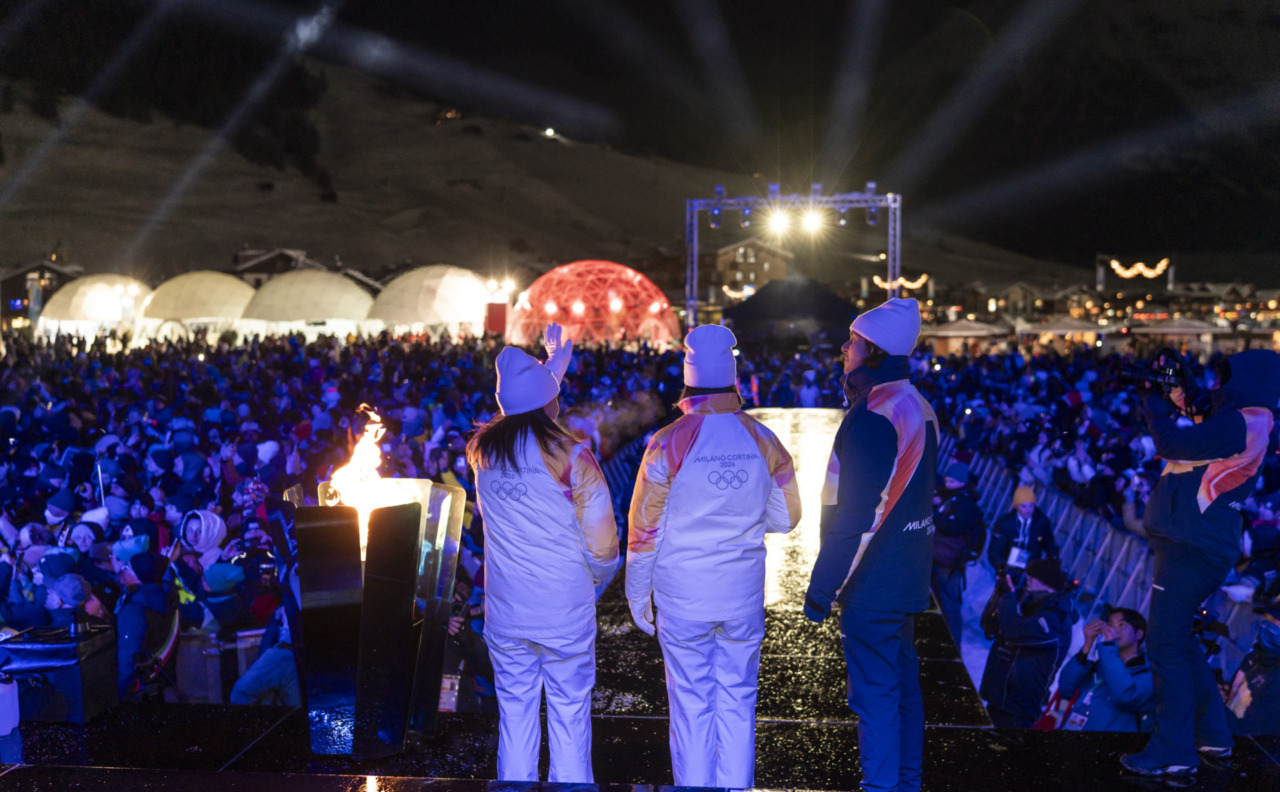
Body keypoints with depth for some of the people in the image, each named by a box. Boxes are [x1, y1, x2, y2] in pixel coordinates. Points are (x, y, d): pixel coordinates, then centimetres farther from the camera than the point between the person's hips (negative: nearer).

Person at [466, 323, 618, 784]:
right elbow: (603, 546, -10)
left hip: (505, 613, 4)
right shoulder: (571, 458, -14)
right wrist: (593, 579, 11)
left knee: (514, 714, 14)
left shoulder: (484, 451, -2)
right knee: (569, 713, 8)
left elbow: (525, 415, 22)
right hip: (565, 613, -4)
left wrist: (553, 366, 31)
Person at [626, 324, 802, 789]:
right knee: (737, 702, 12)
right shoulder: (763, 441, -3)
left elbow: (644, 529, -7)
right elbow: (786, 519, 6)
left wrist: (638, 595, 5)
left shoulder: (669, 443, -12)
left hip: (682, 597, -2)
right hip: (743, 594, 2)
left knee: (691, 706, 7)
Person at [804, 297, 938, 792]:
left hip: (871, 584, -10)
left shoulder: (874, 415, -21)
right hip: (907, 580, 10)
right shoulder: (918, 406, 10)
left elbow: (857, 513, -23)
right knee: (902, 685, 18)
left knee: (874, 695, -2)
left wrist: (822, 586, -16)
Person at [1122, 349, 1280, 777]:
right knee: (1181, 642, 20)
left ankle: (1174, 752, -4)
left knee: (1166, 646, -8)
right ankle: (1212, 735, 28)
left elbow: (1171, 445, -18)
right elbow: (1185, 445, 25)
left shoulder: (1239, 425, -16)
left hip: (1192, 550, -11)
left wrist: (1157, 402, -2)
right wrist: (1175, 405, 12)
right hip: (1192, 545, 11)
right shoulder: (1242, 424, 16)